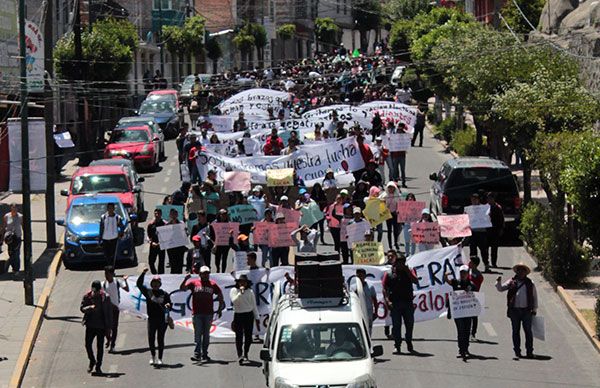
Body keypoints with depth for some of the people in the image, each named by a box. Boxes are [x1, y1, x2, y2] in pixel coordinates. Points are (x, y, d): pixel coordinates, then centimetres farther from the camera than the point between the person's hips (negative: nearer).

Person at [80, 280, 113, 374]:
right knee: (88, 344, -3)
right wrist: (90, 307, -22)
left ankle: (98, 367, 14)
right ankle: (92, 361, 23)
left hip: (101, 325, -1)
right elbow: (82, 308, 1)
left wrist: (109, 328, -2)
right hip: (90, 325, 1)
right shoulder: (87, 296, -2)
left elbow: (109, 313, -1)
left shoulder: (105, 297, -6)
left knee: (100, 346, 3)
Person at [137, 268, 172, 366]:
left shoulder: (164, 294, 5)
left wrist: (168, 305, -15)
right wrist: (143, 274, -10)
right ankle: (153, 356, 22)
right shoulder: (148, 292, 5)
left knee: (160, 339, 1)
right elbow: (139, 284, -3)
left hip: (162, 320, -1)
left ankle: (160, 358, 9)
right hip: (151, 319, 1)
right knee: (151, 339, 0)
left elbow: (169, 305, 9)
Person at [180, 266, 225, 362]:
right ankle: (197, 354, -6)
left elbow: (220, 296, 13)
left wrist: (220, 309, 7)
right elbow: (182, 288, 3)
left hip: (208, 313, 1)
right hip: (197, 313, -1)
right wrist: (185, 279, -14)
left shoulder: (213, 284, 7)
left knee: (206, 334, 6)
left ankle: (204, 355, 11)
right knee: (197, 334, -5)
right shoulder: (193, 283, 6)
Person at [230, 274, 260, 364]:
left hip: (249, 315, 2)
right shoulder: (234, 291, 3)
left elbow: (254, 306, 13)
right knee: (239, 336, -8)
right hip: (238, 315, -2)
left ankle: (245, 354, 20)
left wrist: (257, 319, 11)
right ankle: (239, 355, -14)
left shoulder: (250, 292, 9)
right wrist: (241, 292, -17)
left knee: (248, 336, 5)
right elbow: (234, 301, -13)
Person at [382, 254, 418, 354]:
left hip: (408, 302, 1)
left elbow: (416, 281, -7)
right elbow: (385, 289, 0)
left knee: (409, 324, 5)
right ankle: (397, 346, 5)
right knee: (396, 325, 0)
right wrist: (387, 301, -13)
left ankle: (409, 344, 19)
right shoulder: (389, 275, 6)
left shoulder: (408, 272, 10)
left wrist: (406, 270, -10)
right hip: (395, 303, -1)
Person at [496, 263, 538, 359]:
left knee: (528, 331, -2)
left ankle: (529, 351, 3)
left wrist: (534, 310, 9)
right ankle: (517, 352, 10)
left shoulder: (530, 283, 8)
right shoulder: (511, 282, 7)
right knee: (516, 331, 5)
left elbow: (534, 297, 13)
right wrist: (498, 282, -15)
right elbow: (500, 288, 6)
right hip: (514, 310, 0)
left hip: (526, 311, 0)